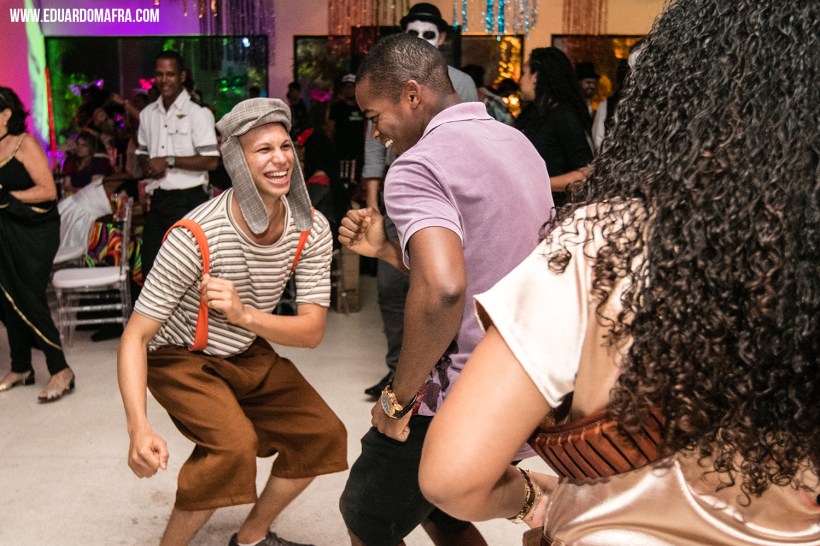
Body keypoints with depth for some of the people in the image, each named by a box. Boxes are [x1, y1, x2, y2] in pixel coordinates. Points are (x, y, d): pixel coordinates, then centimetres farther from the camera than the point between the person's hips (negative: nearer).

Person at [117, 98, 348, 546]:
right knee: (235, 444, -29)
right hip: (181, 358, -5)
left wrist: (244, 314, -39)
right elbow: (135, 336, -27)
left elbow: (313, 330, -19)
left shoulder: (311, 230, -17)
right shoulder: (194, 238, -32)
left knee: (323, 435, 0)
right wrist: (138, 427, -42)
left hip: (250, 355, 6)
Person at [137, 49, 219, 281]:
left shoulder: (198, 114, -8)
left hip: (188, 200, -6)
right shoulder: (148, 114, 11)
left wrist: (169, 161, -17)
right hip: (158, 199, 6)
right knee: (151, 267, 12)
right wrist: (148, 164, -3)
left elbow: (210, 161, -13)